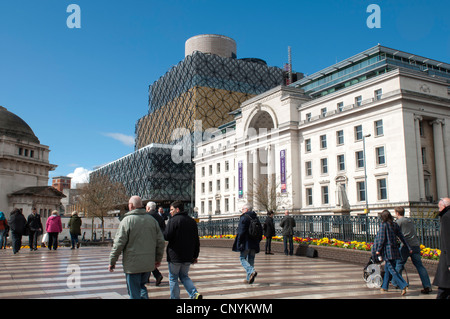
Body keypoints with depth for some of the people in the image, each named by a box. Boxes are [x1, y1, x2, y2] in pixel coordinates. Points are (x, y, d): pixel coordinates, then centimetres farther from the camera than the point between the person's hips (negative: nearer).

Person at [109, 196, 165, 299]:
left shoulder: (127, 220, -10)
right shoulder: (152, 220, 6)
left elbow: (119, 243, -11)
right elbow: (160, 241, 9)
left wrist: (112, 261, -1)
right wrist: (158, 259, 20)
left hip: (132, 264, -5)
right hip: (148, 264, 5)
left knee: (134, 292, 4)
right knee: (142, 286, 23)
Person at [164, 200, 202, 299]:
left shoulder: (173, 220, -11)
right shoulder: (192, 221, 10)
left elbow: (166, 236, -18)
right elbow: (197, 241, 11)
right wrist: (195, 255, 16)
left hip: (175, 256, -6)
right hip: (188, 257, 6)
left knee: (173, 278, 9)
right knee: (184, 276, 18)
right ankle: (195, 293, -1)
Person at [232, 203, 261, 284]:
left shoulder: (244, 217, -10)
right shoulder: (256, 218, 13)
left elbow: (241, 231, -16)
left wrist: (238, 243, -13)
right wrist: (257, 242, 21)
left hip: (246, 243, -7)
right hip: (254, 243, 7)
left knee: (242, 258, 2)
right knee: (251, 260, 11)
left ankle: (252, 271, -20)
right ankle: (249, 279, 12)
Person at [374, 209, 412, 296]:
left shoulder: (383, 225, -8)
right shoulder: (395, 225, 8)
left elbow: (382, 238, -12)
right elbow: (402, 237, 8)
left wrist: (378, 250, -7)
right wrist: (409, 248, 11)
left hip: (387, 249, -7)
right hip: (394, 249, 7)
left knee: (392, 270, -7)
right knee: (387, 269, 17)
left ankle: (403, 286, -19)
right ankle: (384, 287, 26)